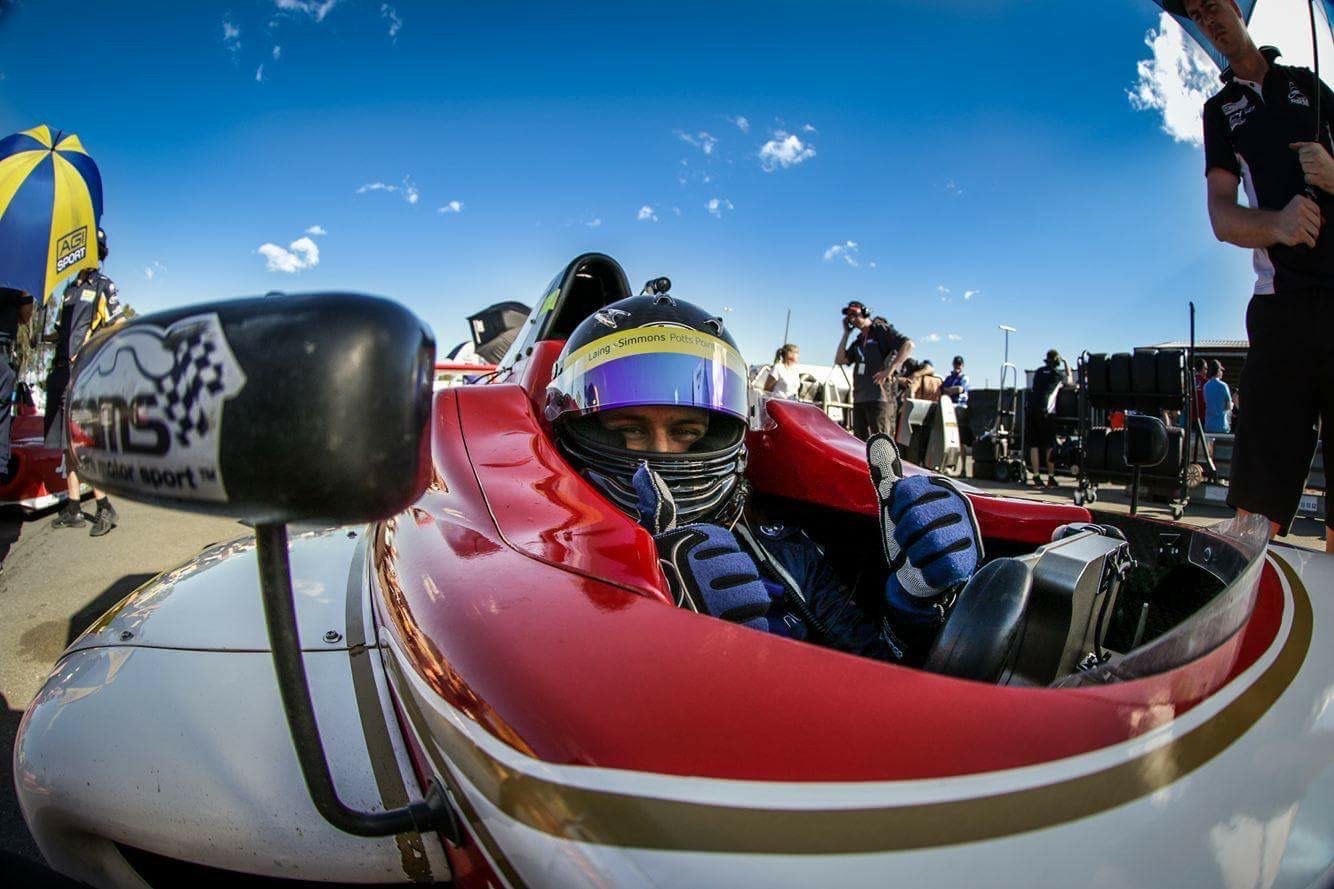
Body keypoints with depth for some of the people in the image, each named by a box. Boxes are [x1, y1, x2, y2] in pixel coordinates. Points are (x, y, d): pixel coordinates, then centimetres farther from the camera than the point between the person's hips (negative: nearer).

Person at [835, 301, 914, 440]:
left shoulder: (881, 330, 0)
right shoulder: (858, 341, 22)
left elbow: (908, 345, -13)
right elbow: (839, 360, 13)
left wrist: (890, 369, -20)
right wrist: (846, 333, 13)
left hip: (879, 398, -8)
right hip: (859, 399, 8)